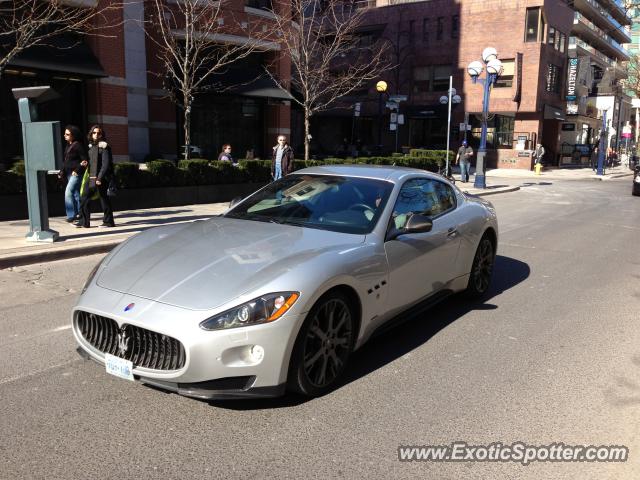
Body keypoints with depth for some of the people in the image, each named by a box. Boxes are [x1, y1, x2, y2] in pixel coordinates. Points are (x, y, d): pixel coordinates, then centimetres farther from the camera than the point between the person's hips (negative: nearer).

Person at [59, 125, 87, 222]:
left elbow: (84, 160, -15)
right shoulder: (68, 146, 14)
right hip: (69, 173, 9)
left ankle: (71, 215, -11)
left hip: (76, 174, -9)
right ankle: (79, 213, 21)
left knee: (68, 192, -15)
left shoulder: (78, 145, -12)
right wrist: (62, 171, 15)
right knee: (76, 193, 13)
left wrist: (77, 170, -21)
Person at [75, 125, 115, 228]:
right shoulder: (91, 146, 15)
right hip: (90, 177, 8)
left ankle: (108, 221, 8)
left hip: (100, 178, -8)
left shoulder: (104, 146, -8)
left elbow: (106, 164, -15)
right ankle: (83, 222, 13)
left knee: (103, 198, -2)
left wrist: (100, 178, -19)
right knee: (85, 198, 7)